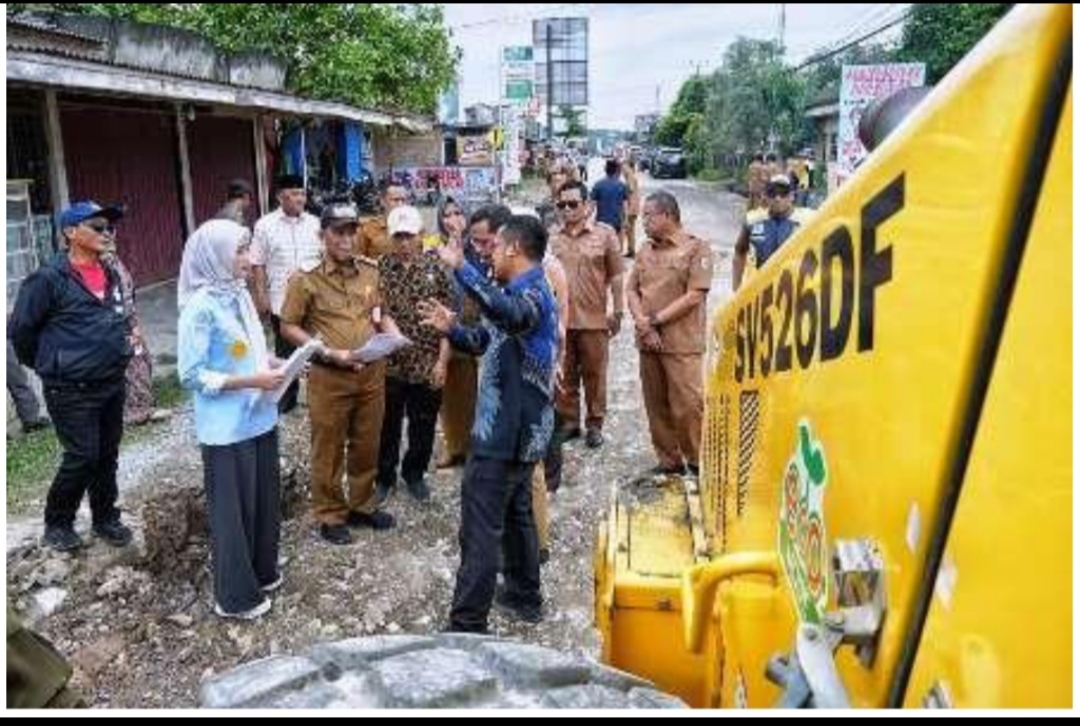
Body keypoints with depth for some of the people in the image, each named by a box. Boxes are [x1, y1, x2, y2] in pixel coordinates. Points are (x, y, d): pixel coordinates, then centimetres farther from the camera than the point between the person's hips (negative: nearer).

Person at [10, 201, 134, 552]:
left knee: (108, 456, 14)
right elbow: (19, 329, -9)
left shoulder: (110, 276, 6)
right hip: (71, 390, -6)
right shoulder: (49, 278, -15)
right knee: (83, 457, -1)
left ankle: (106, 519, 31)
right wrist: (47, 364, 1)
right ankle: (57, 522, 21)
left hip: (113, 384, 6)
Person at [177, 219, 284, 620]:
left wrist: (272, 363, 0)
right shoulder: (200, 306, -18)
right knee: (233, 509, 7)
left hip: (259, 418, 8)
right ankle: (236, 596, 23)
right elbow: (192, 374, -18)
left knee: (265, 499, 19)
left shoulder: (240, 293, 4)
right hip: (226, 428, -7)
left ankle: (262, 572, 39)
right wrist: (251, 381, -21)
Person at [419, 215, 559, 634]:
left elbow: (506, 313, -45)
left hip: (507, 431, -11)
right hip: (519, 428, 11)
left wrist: (461, 268, -47)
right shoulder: (526, 293, 15)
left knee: (481, 528, -5)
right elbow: (484, 340, 18)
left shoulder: (533, 294, -19)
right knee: (516, 512, 22)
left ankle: (468, 625, 3)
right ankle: (525, 597, 36)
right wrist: (451, 329, -1)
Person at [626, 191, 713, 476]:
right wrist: (642, 324, -8)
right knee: (656, 405, 10)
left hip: (682, 343, -6)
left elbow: (694, 296, -11)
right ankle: (669, 460, 23)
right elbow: (632, 290, 10)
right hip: (648, 341, 6)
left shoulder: (696, 248, -3)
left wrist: (656, 320, -11)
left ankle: (699, 462, 11)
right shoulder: (646, 250, 14)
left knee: (688, 404, -6)